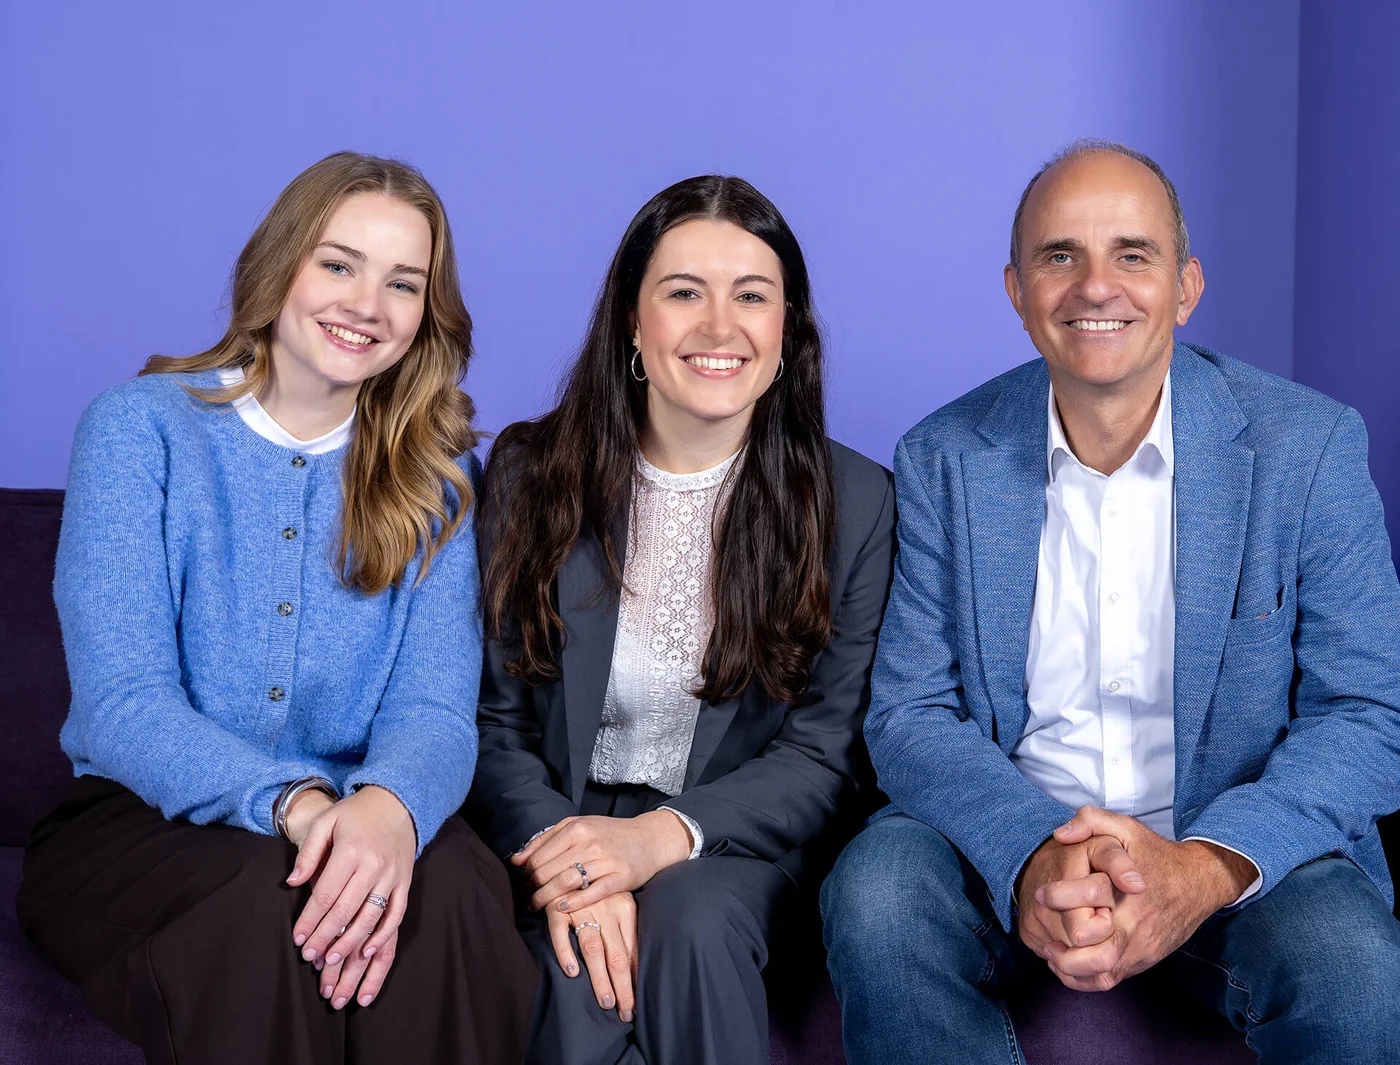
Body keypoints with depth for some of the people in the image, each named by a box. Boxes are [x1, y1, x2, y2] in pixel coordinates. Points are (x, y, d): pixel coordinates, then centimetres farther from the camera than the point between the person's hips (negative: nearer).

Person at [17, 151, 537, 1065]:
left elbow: (434, 709, -6)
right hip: (138, 821, -2)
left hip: (356, 816, 2)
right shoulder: (139, 427, -4)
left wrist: (389, 806, -32)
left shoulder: (436, 471, 5)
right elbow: (123, 708, -13)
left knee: (451, 888, -32)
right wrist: (296, 805, -32)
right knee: (272, 898, -35)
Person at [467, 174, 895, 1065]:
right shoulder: (532, 473, -1)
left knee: (693, 919, -30)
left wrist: (659, 838, -21)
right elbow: (495, 722, -2)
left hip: (736, 835, 1)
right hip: (561, 819, 0)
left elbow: (825, 749, -4)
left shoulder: (853, 501, -2)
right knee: (584, 983, -30)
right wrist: (568, 865, -22)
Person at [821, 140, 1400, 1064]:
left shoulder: (1309, 444, -5)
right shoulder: (944, 459, -1)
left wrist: (1206, 868, -25)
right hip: (1010, 841, 2)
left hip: (1241, 847, -1)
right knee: (876, 894, -27)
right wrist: (1032, 861, -25)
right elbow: (910, 714, -4)